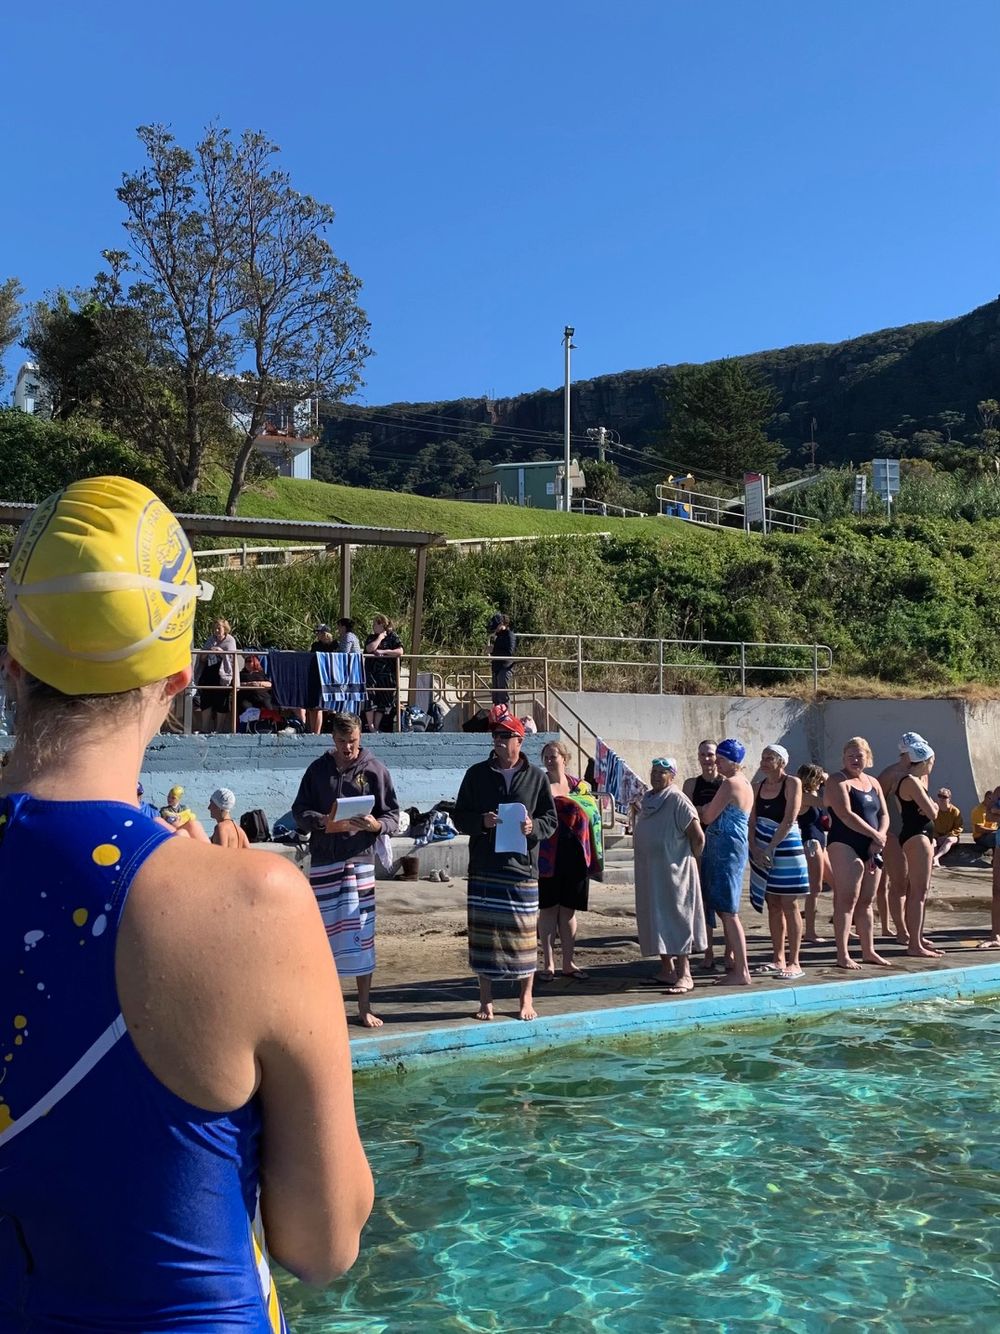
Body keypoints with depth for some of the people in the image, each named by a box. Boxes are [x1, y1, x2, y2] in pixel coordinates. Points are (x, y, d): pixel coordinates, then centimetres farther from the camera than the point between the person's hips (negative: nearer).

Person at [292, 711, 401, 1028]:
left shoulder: (375, 770, 2)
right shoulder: (318, 769, 7)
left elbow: (393, 816, 3)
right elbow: (299, 811, 7)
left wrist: (375, 825, -19)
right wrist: (325, 823, -13)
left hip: (359, 859, -2)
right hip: (323, 859, 2)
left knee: (361, 932, -2)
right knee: (323, 929, 6)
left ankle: (364, 1007, 7)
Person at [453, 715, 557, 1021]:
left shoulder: (535, 777, 5)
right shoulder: (477, 774, 7)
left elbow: (551, 819, 8)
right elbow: (459, 816, 7)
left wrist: (533, 827, -13)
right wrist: (482, 821, -13)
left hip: (522, 866, -1)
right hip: (484, 867, 1)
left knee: (524, 932, 4)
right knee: (483, 932, 3)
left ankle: (526, 1000, 17)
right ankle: (486, 1001, 15)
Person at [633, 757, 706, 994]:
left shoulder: (677, 800, -14)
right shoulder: (647, 799, 11)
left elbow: (698, 836, -16)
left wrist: (689, 858, -5)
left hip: (673, 872, -8)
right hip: (649, 873, 8)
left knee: (676, 920, -6)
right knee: (655, 920, 11)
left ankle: (684, 975, -2)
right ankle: (666, 971, 20)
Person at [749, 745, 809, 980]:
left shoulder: (792, 783, -6)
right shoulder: (758, 787, 11)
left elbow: (789, 820, -13)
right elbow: (752, 821, 7)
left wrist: (770, 848, -16)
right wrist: (755, 849, -8)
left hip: (785, 847, -6)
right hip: (762, 850, 6)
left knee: (789, 905, -4)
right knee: (773, 905, 9)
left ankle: (794, 962, -1)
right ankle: (778, 958, 17)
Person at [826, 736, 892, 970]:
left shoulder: (873, 783, 18)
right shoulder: (838, 781, -6)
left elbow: (884, 814, 14)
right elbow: (846, 815, -16)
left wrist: (880, 837, -6)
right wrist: (875, 835, -13)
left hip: (870, 848, 7)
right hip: (844, 845, -7)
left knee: (866, 901, 12)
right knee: (847, 900, -9)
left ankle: (868, 951, 20)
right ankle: (842, 955, -8)